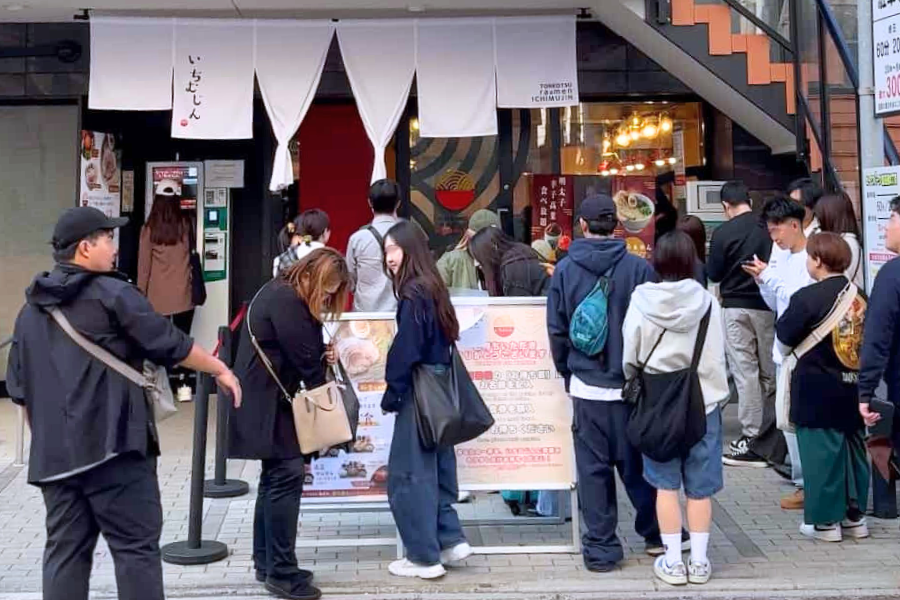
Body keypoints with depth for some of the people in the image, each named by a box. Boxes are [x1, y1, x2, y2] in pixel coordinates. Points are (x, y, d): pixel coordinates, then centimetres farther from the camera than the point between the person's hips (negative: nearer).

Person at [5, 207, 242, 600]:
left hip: (54, 454, 7)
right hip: (111, 445, -7)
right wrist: (220, 370, 9)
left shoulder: (31, 308, 16)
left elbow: (19, 387, 19)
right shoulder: (111, 294, -7)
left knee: (64, 551, 10)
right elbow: (171, 345, -5)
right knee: (136, 547, 0)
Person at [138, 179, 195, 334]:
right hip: (183, 294, 1)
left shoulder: (149, 228, -4)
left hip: (157, 295, -1)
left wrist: (141, 293, 8)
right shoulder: (185, 224, -1)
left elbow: (143, 264, -1)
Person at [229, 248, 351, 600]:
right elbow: (303, 356, -18)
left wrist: (324, 355, -5)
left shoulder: (284, 295, 14)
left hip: (268, 400, 11)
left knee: (275, 477, 14)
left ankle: (266, 563, 22)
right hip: (266, 404, -11)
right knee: (287, 476, -10)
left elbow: (305, 348, 16)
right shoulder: (285, 300, -19)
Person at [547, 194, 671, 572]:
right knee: (636, 463, 14)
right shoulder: (639, 268, -7)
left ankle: (600, 548, 12)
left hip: (586, 385, 0)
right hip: (631, 384, 0)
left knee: (593, 468, 7)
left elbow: (556, 331, 2)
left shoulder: (565, 270, -3)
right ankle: (655, 532, 25)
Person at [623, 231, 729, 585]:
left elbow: (630, 359, -2)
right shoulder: (706, 302, -6)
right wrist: (719, 396, 11)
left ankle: (673, 562, 13)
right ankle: (698, 562, 16)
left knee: (665, 485, 9)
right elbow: (716, 358, -2)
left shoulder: (640, 302, -7)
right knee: (699, 486, 9)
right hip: (702, 403, 0)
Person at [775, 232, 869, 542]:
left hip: (818, 388, -6)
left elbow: (785, 341, -10)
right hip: (853, 387, 6)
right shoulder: (859, 296, 4)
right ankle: (854, 514, 22)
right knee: (854, 449, 14)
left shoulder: (807, 298, -15)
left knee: (820, 452, 1)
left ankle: (825, 520, 6)